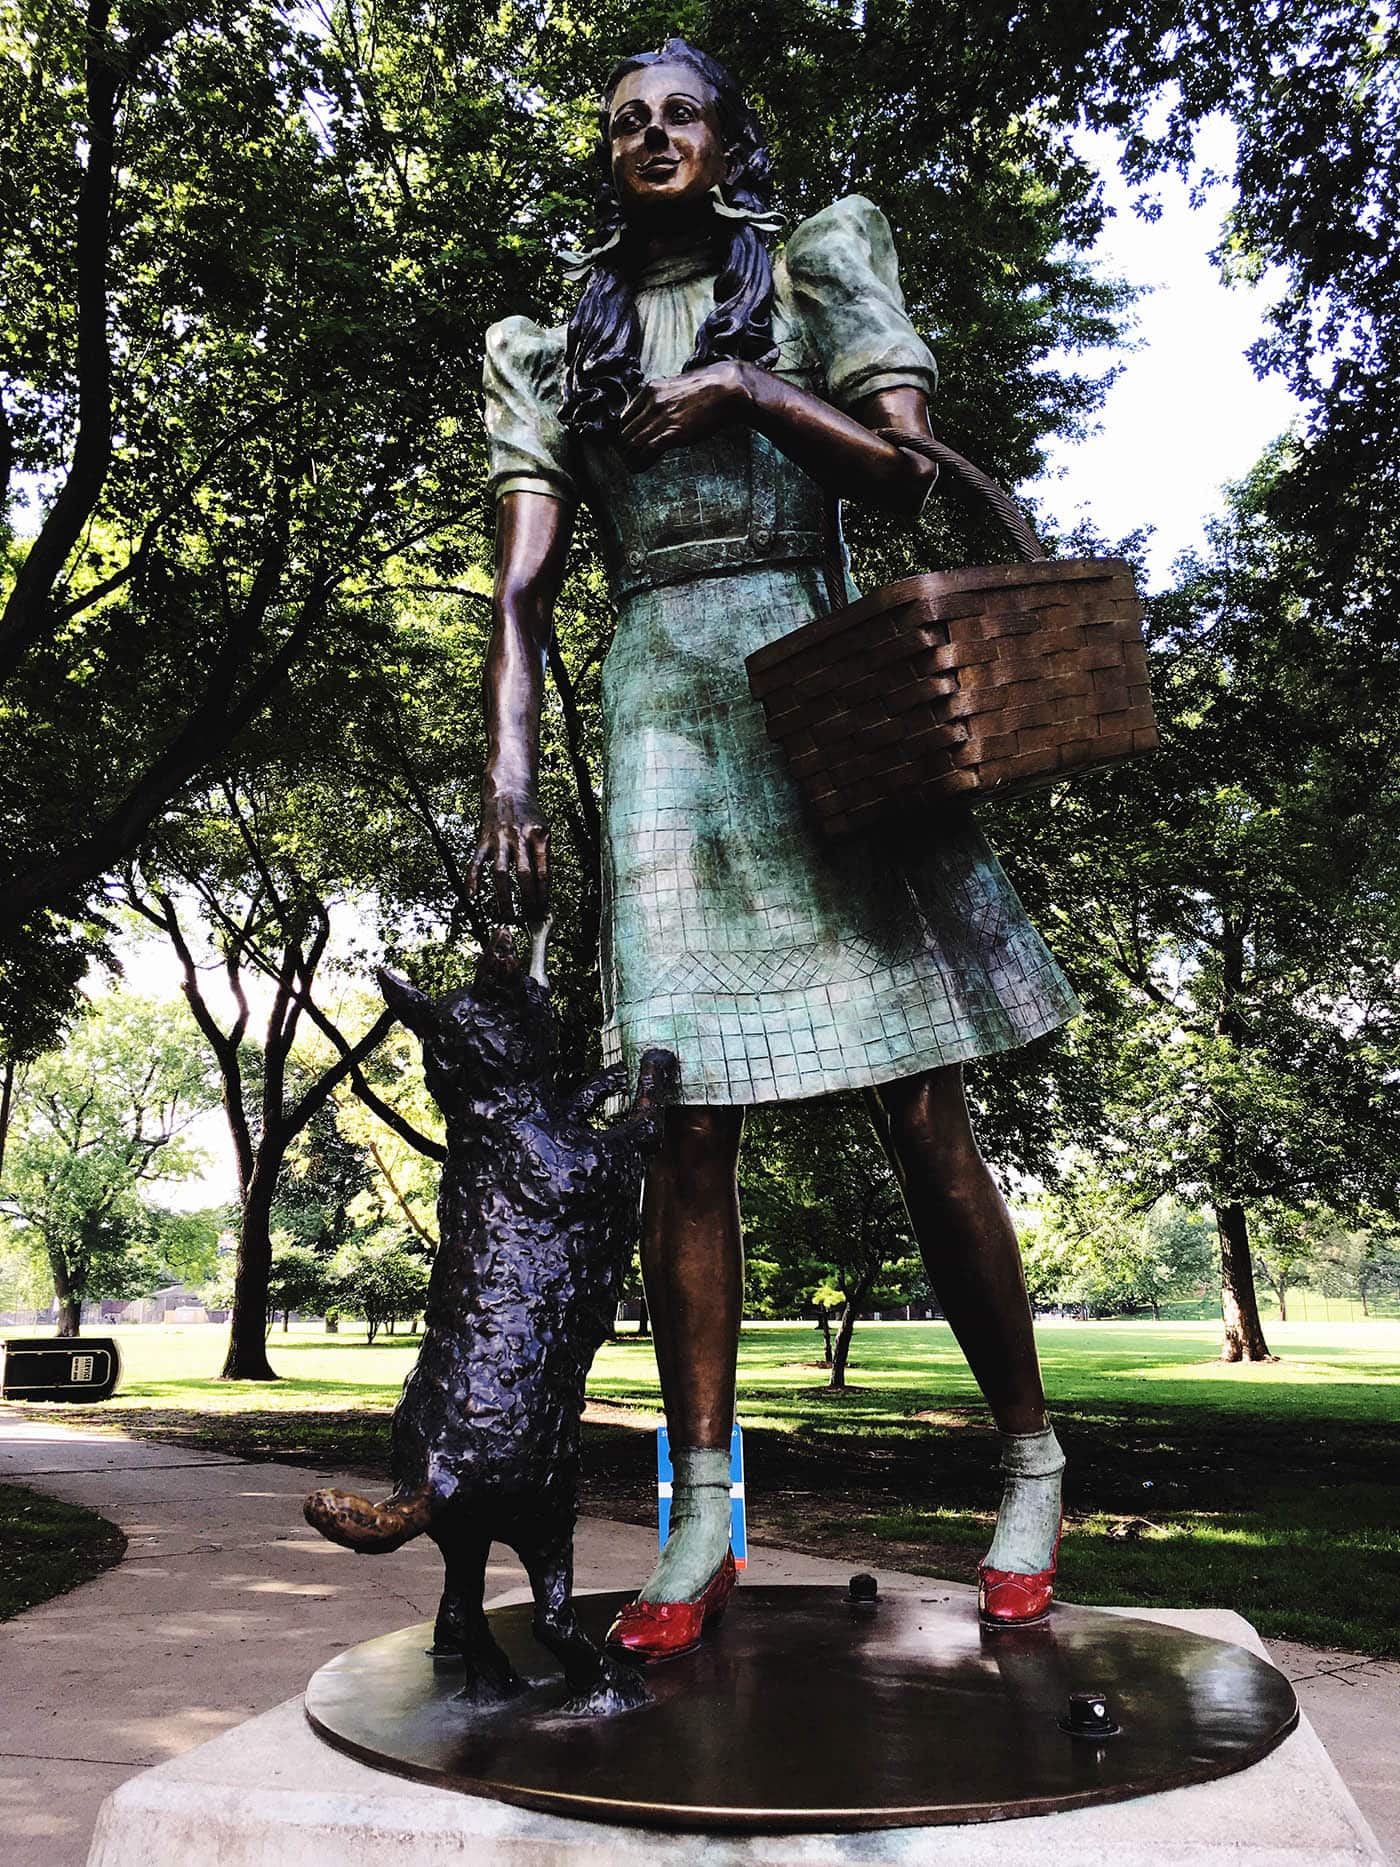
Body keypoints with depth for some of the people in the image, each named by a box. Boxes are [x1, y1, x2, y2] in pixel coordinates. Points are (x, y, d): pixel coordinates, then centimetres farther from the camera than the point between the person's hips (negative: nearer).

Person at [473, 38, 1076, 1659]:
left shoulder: (813, 275, 17)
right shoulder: (557, 352, 20)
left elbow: (903, 475, 4)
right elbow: (525, 580, 7)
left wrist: (744, 387, -5)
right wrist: (508, 768, -7)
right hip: (660, 705, 2)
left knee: (919, 1107, -6)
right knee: (682, 1118, -6)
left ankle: (1031, 1464, 10)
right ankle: (701, 1523, 3)